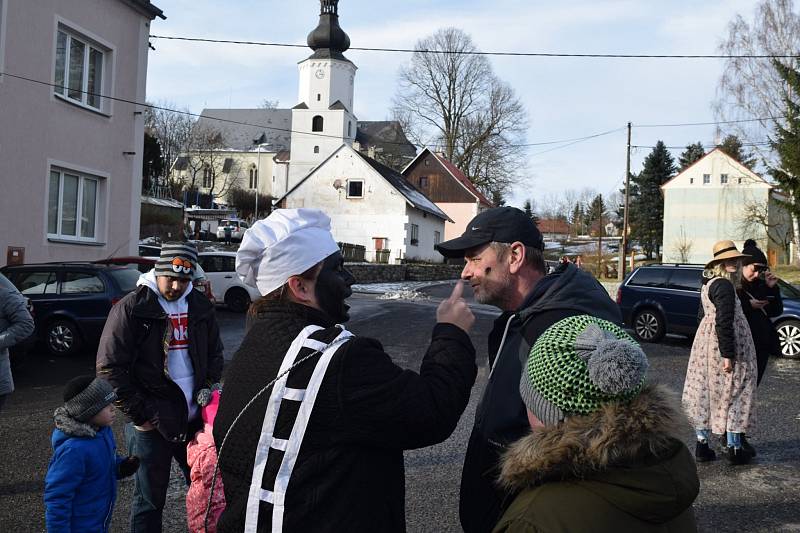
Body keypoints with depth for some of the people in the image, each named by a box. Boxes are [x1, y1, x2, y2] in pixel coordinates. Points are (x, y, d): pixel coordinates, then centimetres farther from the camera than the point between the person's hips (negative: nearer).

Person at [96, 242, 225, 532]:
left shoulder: (200, 306, 6)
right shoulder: (132, 307, -9)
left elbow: (215, 353, 20)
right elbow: (109, 367, -11)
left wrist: (209, 386, 3)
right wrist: (138, 415, -11)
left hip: (194, 417, 5)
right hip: (152, 421, -5)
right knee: (150, 499, 7)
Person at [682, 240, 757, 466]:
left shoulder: (708, 284, 13)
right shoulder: (724, 286, -17)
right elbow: (724, 322, -22)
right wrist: (728, 354, -22)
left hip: (705, 339, 9)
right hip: (722, 345, -9)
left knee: (705, 393, 11)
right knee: (733, 391, 0)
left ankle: (702, 444, 16)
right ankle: (734, 447, 6)